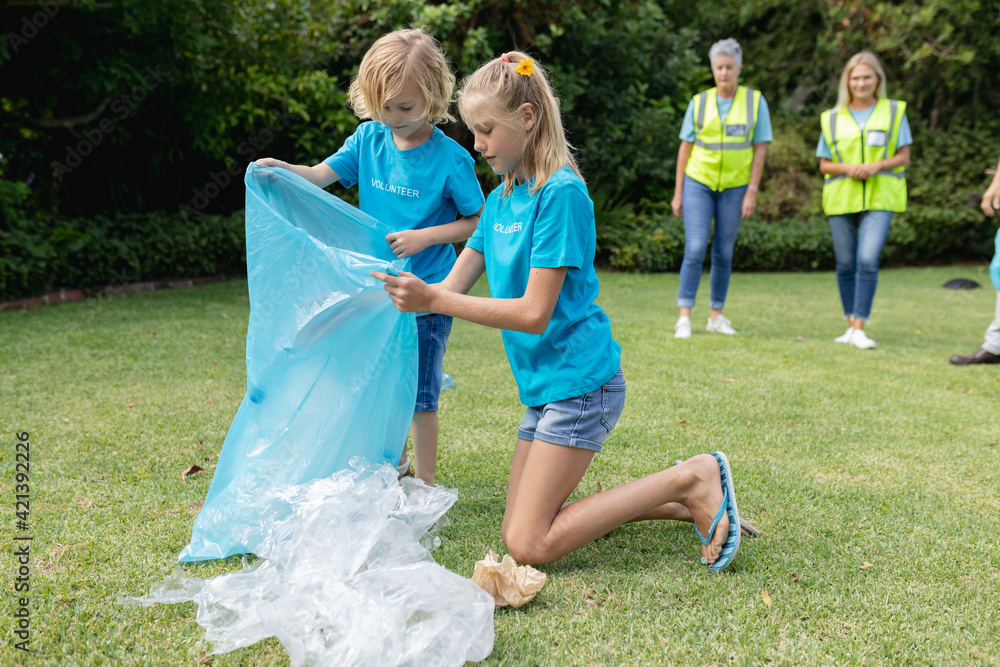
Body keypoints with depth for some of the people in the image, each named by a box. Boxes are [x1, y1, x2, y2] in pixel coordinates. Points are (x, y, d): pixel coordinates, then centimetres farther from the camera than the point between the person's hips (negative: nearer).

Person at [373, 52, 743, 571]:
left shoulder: (561, 193, -16)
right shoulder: (499, 201, 10)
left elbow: (534, 313, -21)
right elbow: (451, 289, 9)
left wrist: (432, 300, -21)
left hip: (579, 382, -9)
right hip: (544, 386, 9)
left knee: (529, 546, -9)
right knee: (518, 528, 12)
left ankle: (692, 481, -1)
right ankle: (689, 502, 17)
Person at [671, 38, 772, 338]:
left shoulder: (755, 101, 1)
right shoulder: (699, 102, 2)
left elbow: (759, 149, 0)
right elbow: (685, 148, 5)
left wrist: (752, 192, -6)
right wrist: (678, 193, 3)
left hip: (734, 187, 1)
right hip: (698, 183, -1)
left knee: (723, 253, 7)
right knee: (695, 249, -11)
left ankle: (716, 316, 18)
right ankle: (684, 317, -6)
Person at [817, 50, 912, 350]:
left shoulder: (894, 112, 6)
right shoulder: (832, 119, 8)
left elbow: (904, 156, 4)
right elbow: (824, 165, 8)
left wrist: (877, 166, -14)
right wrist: (848, 168, -12)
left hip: (879, 200, -2)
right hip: (841, 199, 2)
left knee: (868, 260, -16)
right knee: (845, 265, 6)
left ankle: (860, 328, -13)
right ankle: (851, 324, 20)